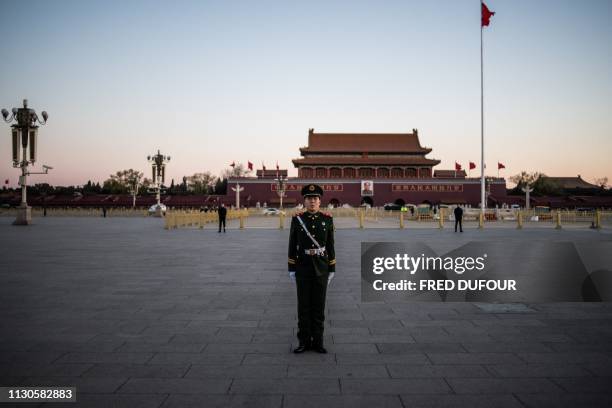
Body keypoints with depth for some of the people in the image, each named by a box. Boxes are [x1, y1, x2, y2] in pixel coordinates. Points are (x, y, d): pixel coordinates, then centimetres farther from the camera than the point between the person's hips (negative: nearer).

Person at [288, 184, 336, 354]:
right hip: (303, 268, 0)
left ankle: (317, 341, 15)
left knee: (319, 306, 6)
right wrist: (291, 269, -2)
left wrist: (332, 269, 1)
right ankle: (304, 342, 13)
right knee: (304, 306, 4)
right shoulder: (297, 219, -2)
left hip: (321, 268, 0)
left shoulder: (327, 219, 0)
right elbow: (292, 245, 1)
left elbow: (330, 245, 2)